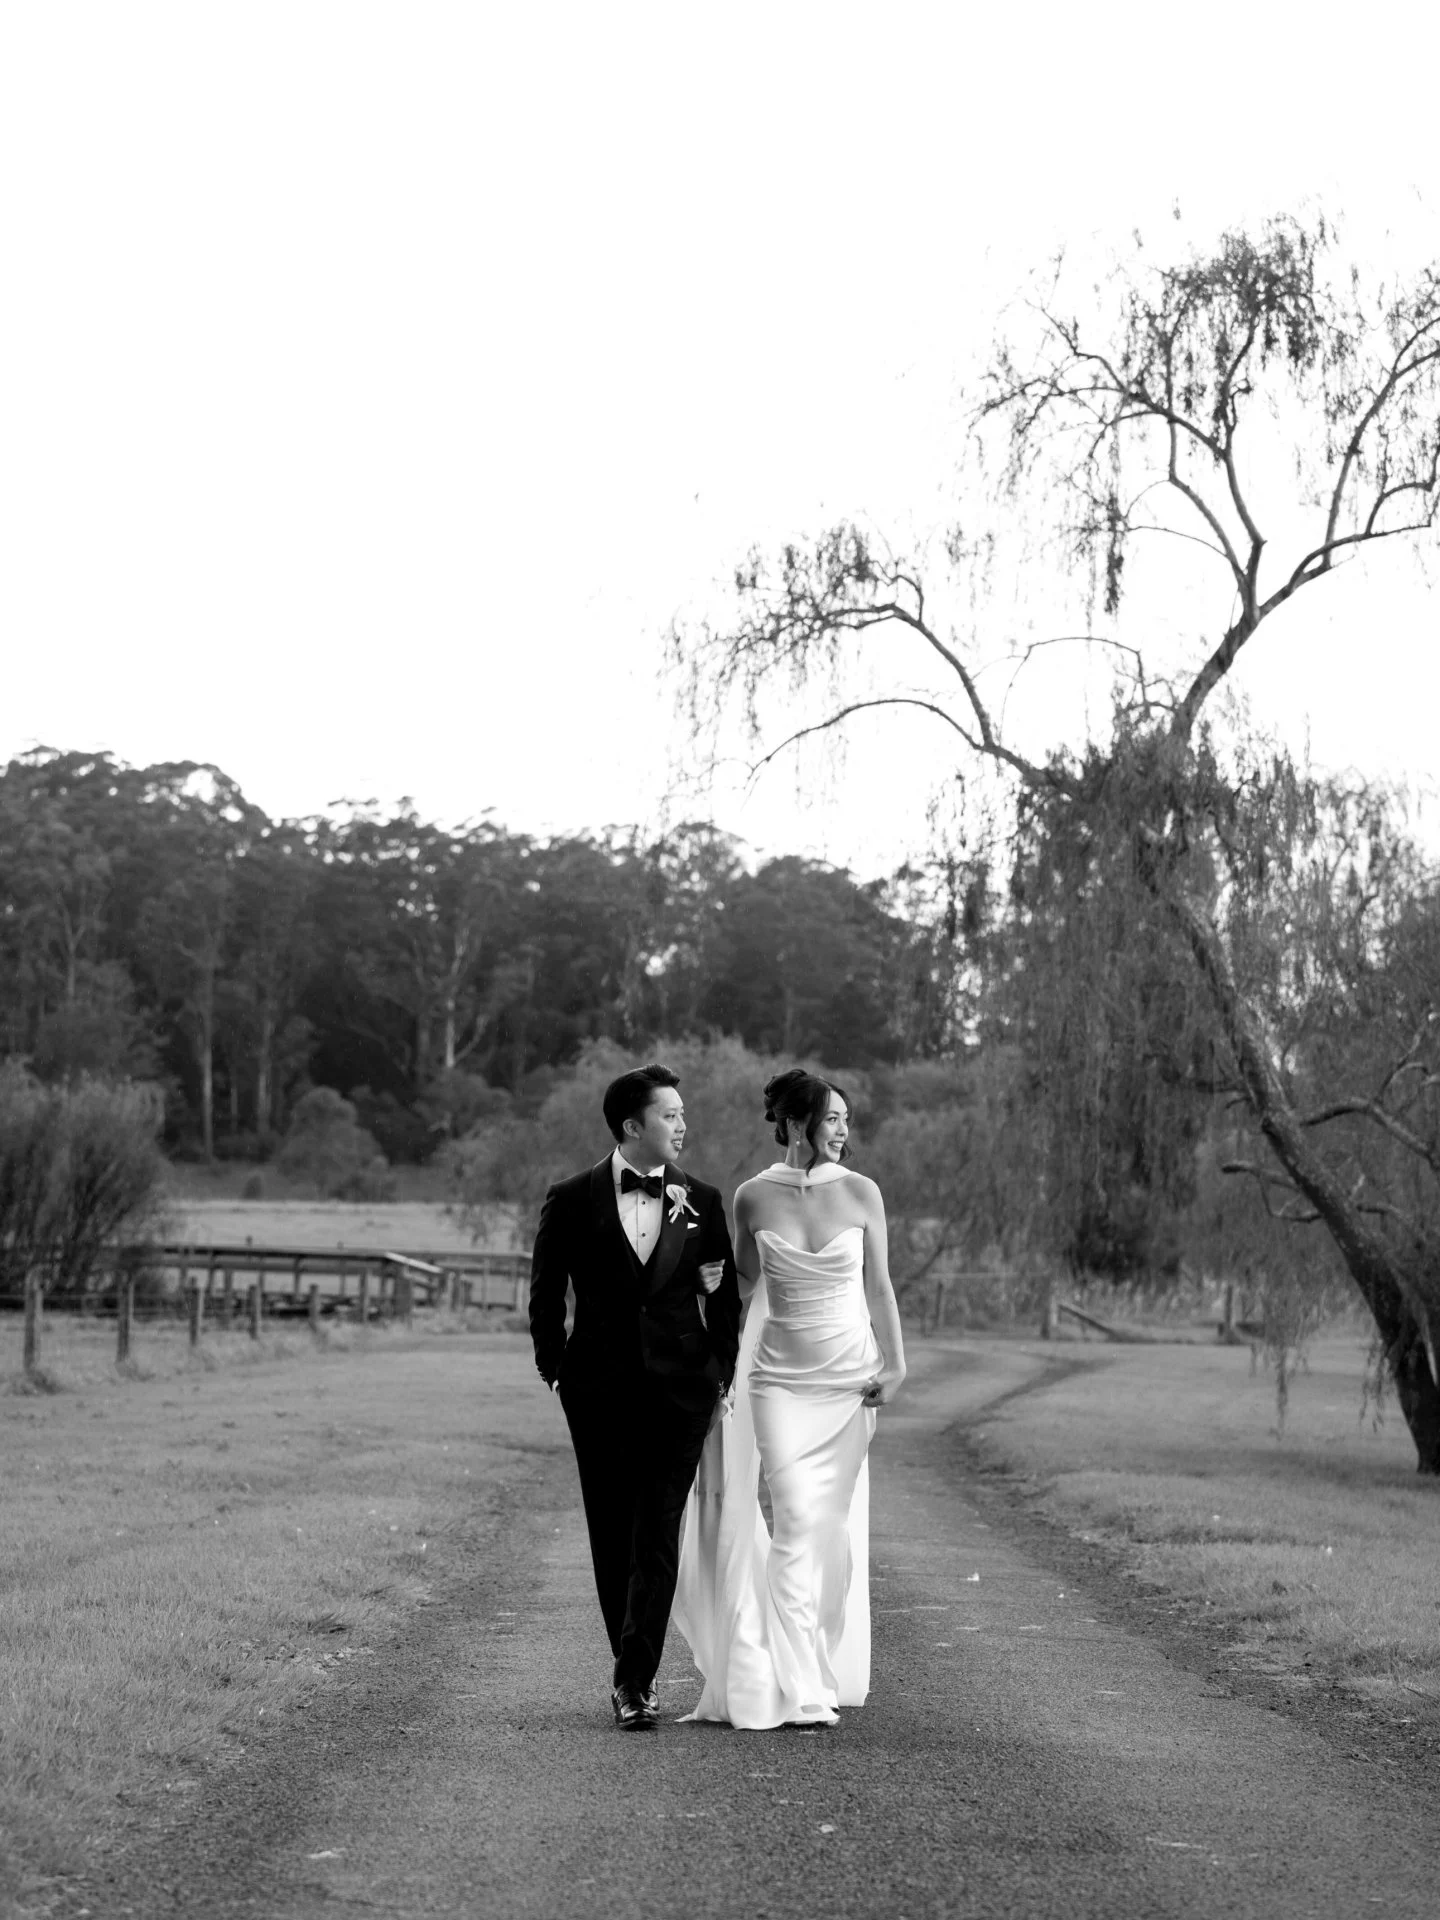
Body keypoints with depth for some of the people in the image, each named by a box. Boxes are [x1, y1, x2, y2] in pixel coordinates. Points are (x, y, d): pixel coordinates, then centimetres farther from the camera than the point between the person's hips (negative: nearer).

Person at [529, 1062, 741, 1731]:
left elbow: (725, 1295, 12)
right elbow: (545, 1292, 7)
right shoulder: (573, 1200, -1)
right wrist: (555, 1367, 2)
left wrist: (724, 1375, 7)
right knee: (612, 1534, 7)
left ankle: (634, 1677, -7)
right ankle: (633, 1669, 21)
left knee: (657, 1532, -7)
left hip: (681, 1387, 0)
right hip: (600, 1390, 0)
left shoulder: (702, 1201, 5)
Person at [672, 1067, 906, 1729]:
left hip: (850, 1376, 1)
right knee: (796, 1520, -11)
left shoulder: (861, 1193, -2)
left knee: (834, 1523, 6)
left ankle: (824, 1668, 23)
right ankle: (799, 1692, -10)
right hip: (780, 1377, -1)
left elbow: (878, 1285, 3)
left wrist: (895, 1363, -3)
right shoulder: (753, 1197, -2)